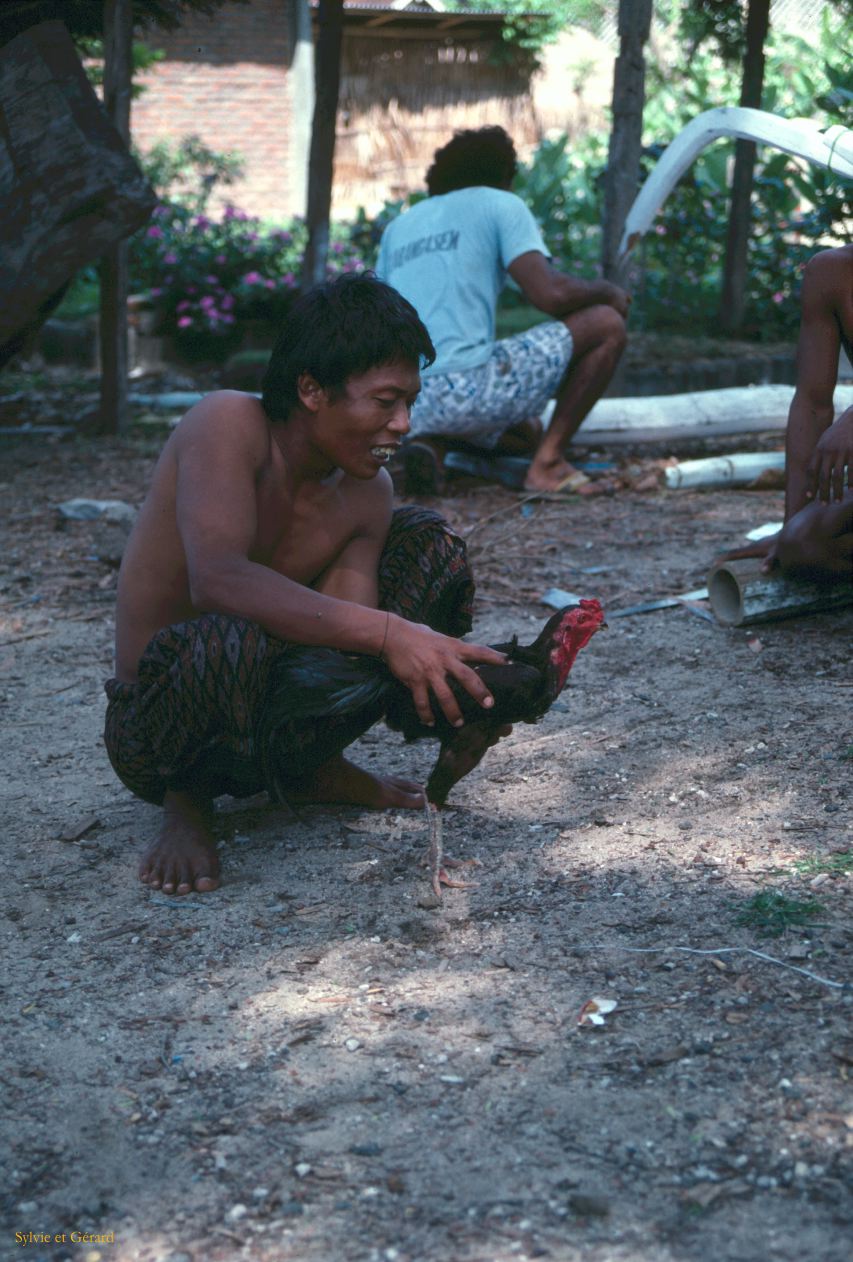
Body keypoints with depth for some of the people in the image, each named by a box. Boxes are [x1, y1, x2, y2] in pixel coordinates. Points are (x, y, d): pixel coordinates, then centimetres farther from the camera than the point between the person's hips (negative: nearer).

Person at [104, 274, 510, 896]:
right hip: (156, 727, -7)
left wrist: (453, 681, -30)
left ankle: (316, 769, 10)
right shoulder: (228, 423, -22)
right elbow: (216, 578, -39)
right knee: (233, 638, -42)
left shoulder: (366, 491, -2)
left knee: (431, 541, 0)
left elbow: (346, 641, -12)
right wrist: (386, 633, -45)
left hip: (281, 712, 7)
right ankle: (189, 799, -8)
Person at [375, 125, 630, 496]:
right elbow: (550, 294, -8)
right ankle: (548, 463, 1)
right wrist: (607, 291, 13)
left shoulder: (398, 226, 25)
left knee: (525, 434, 35)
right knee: (606, 324, 7)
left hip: (404, 411, 7)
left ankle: (434, 445, 4)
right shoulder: (501, 204, 7)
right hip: (465, 388, -7)